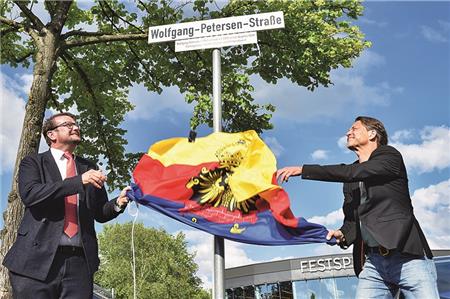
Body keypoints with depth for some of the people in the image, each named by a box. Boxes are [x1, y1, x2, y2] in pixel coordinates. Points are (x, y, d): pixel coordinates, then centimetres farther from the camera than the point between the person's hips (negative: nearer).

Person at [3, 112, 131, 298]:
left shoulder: (88, 168, 21)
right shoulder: (33, 162, 10)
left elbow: (99, 213, 18)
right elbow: (29, 194, -10)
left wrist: (118, 203, -4)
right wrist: (79, 181, -16)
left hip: (80, 259, 3)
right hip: (38, 257, -3)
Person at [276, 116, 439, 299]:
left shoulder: (390, 156, 3)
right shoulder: (350, 181, 20)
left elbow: (351, 172, -11)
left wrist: (303, 170, -12)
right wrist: (343, 235, -6)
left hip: (407, 258, -5)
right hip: (372, 263, 5)